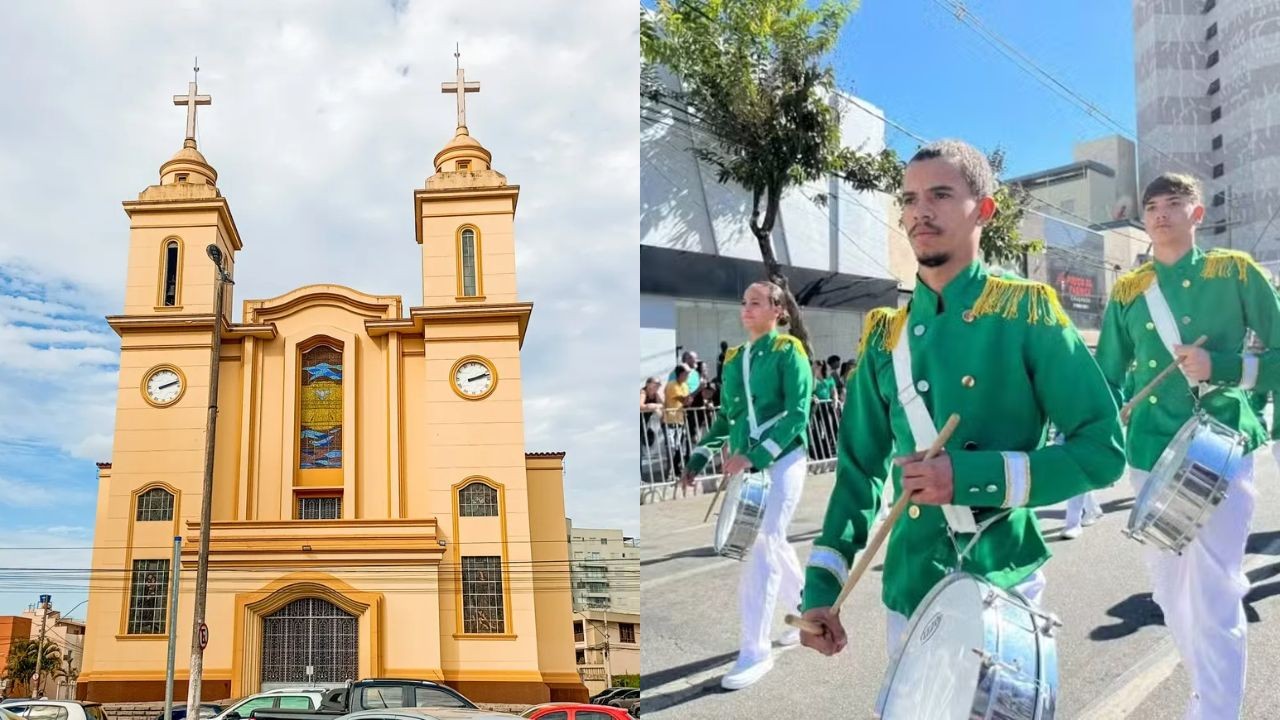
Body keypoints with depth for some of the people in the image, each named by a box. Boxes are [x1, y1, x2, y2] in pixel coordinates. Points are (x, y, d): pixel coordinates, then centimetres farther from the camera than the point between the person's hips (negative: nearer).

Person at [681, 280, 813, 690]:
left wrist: (756, 456, -22)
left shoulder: (788, 352, -6)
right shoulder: (734, 360, 13)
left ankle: (755, 652, -9)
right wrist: (701, 455, 7)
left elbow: (797, 415, -13)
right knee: (773, 545, 16)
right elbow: (726, 416, 18)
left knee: (761, 549, -13)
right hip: (748, 464, 7)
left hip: (782, 460, -7)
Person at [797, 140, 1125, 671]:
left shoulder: (1027, 313, -7)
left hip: (1002, 591, -4)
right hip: (910, 595, 4)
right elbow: (860, 470, 10)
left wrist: (971, 477, -21)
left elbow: (1103, 449, -11)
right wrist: (821, 588, 2)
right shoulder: (886, 336, 6)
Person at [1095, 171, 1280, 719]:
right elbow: (1107, 377, 15)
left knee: (1212, 595, -10)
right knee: (1170, 590, 12)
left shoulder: (1236, 273, 0)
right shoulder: (1127, 291, 10)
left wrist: (1220, 365, -16)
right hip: (1152, 456, 4)